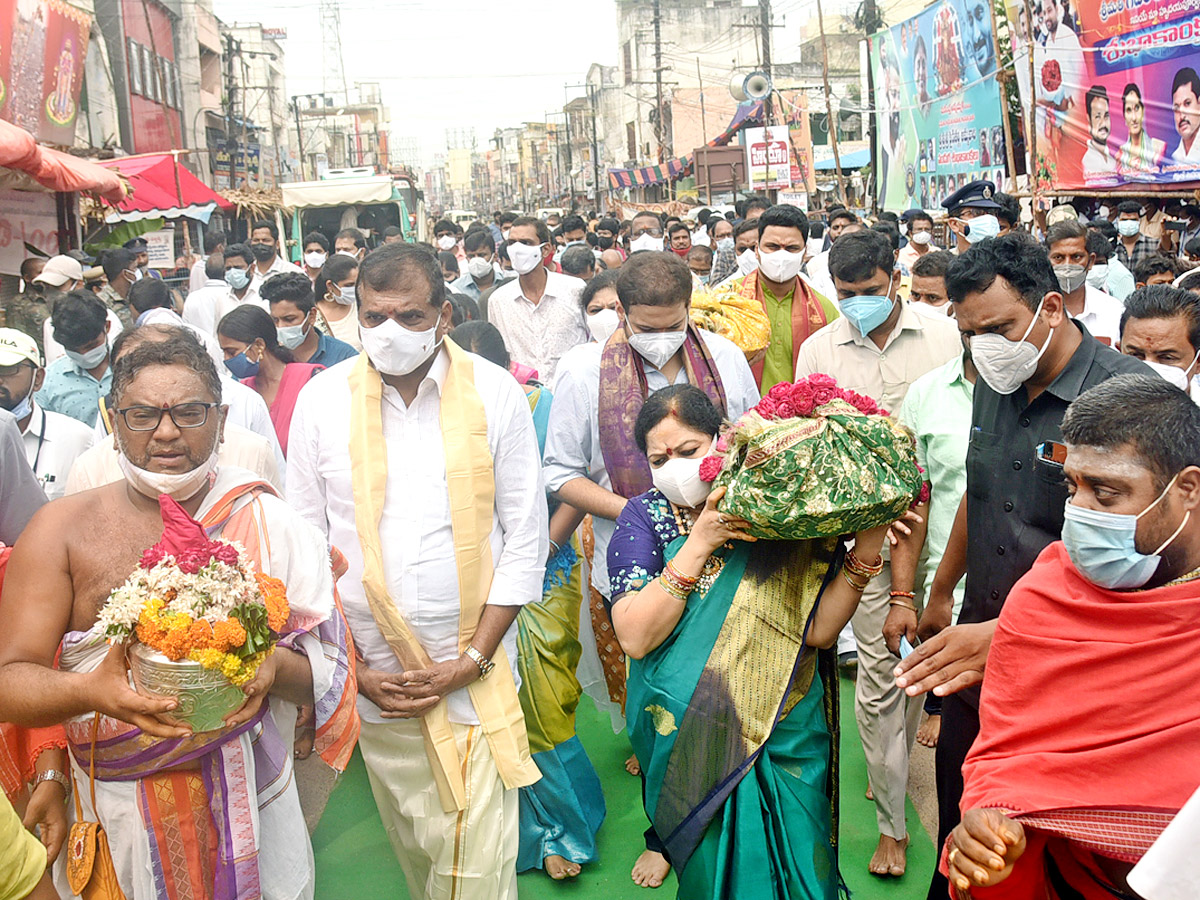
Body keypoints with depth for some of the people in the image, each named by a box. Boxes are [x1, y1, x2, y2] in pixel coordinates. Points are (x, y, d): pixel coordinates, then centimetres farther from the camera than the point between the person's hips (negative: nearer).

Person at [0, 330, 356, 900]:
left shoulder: (268, 524, -3)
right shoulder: (62, 528, -3)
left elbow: (330, 670, -2)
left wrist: (273, 668, -25)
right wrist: (91, 691, -29)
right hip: (120, 813, 0)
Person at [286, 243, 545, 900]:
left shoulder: (496, 394, -4)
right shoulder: (322, 400, -1)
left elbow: (526, 540, -2)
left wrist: (472, 661, -7)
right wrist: (351, 668, -1)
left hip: (476, 677, -1)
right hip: (373, 679, 1)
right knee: (412, 846, 13)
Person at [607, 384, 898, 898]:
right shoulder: (646, 517, -4)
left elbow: (817, 630, -8)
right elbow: (634, 637, -16)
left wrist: (864, 554, -20)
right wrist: (699, 544, -21)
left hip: (785, 735, 1)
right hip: (691, 738, 0)